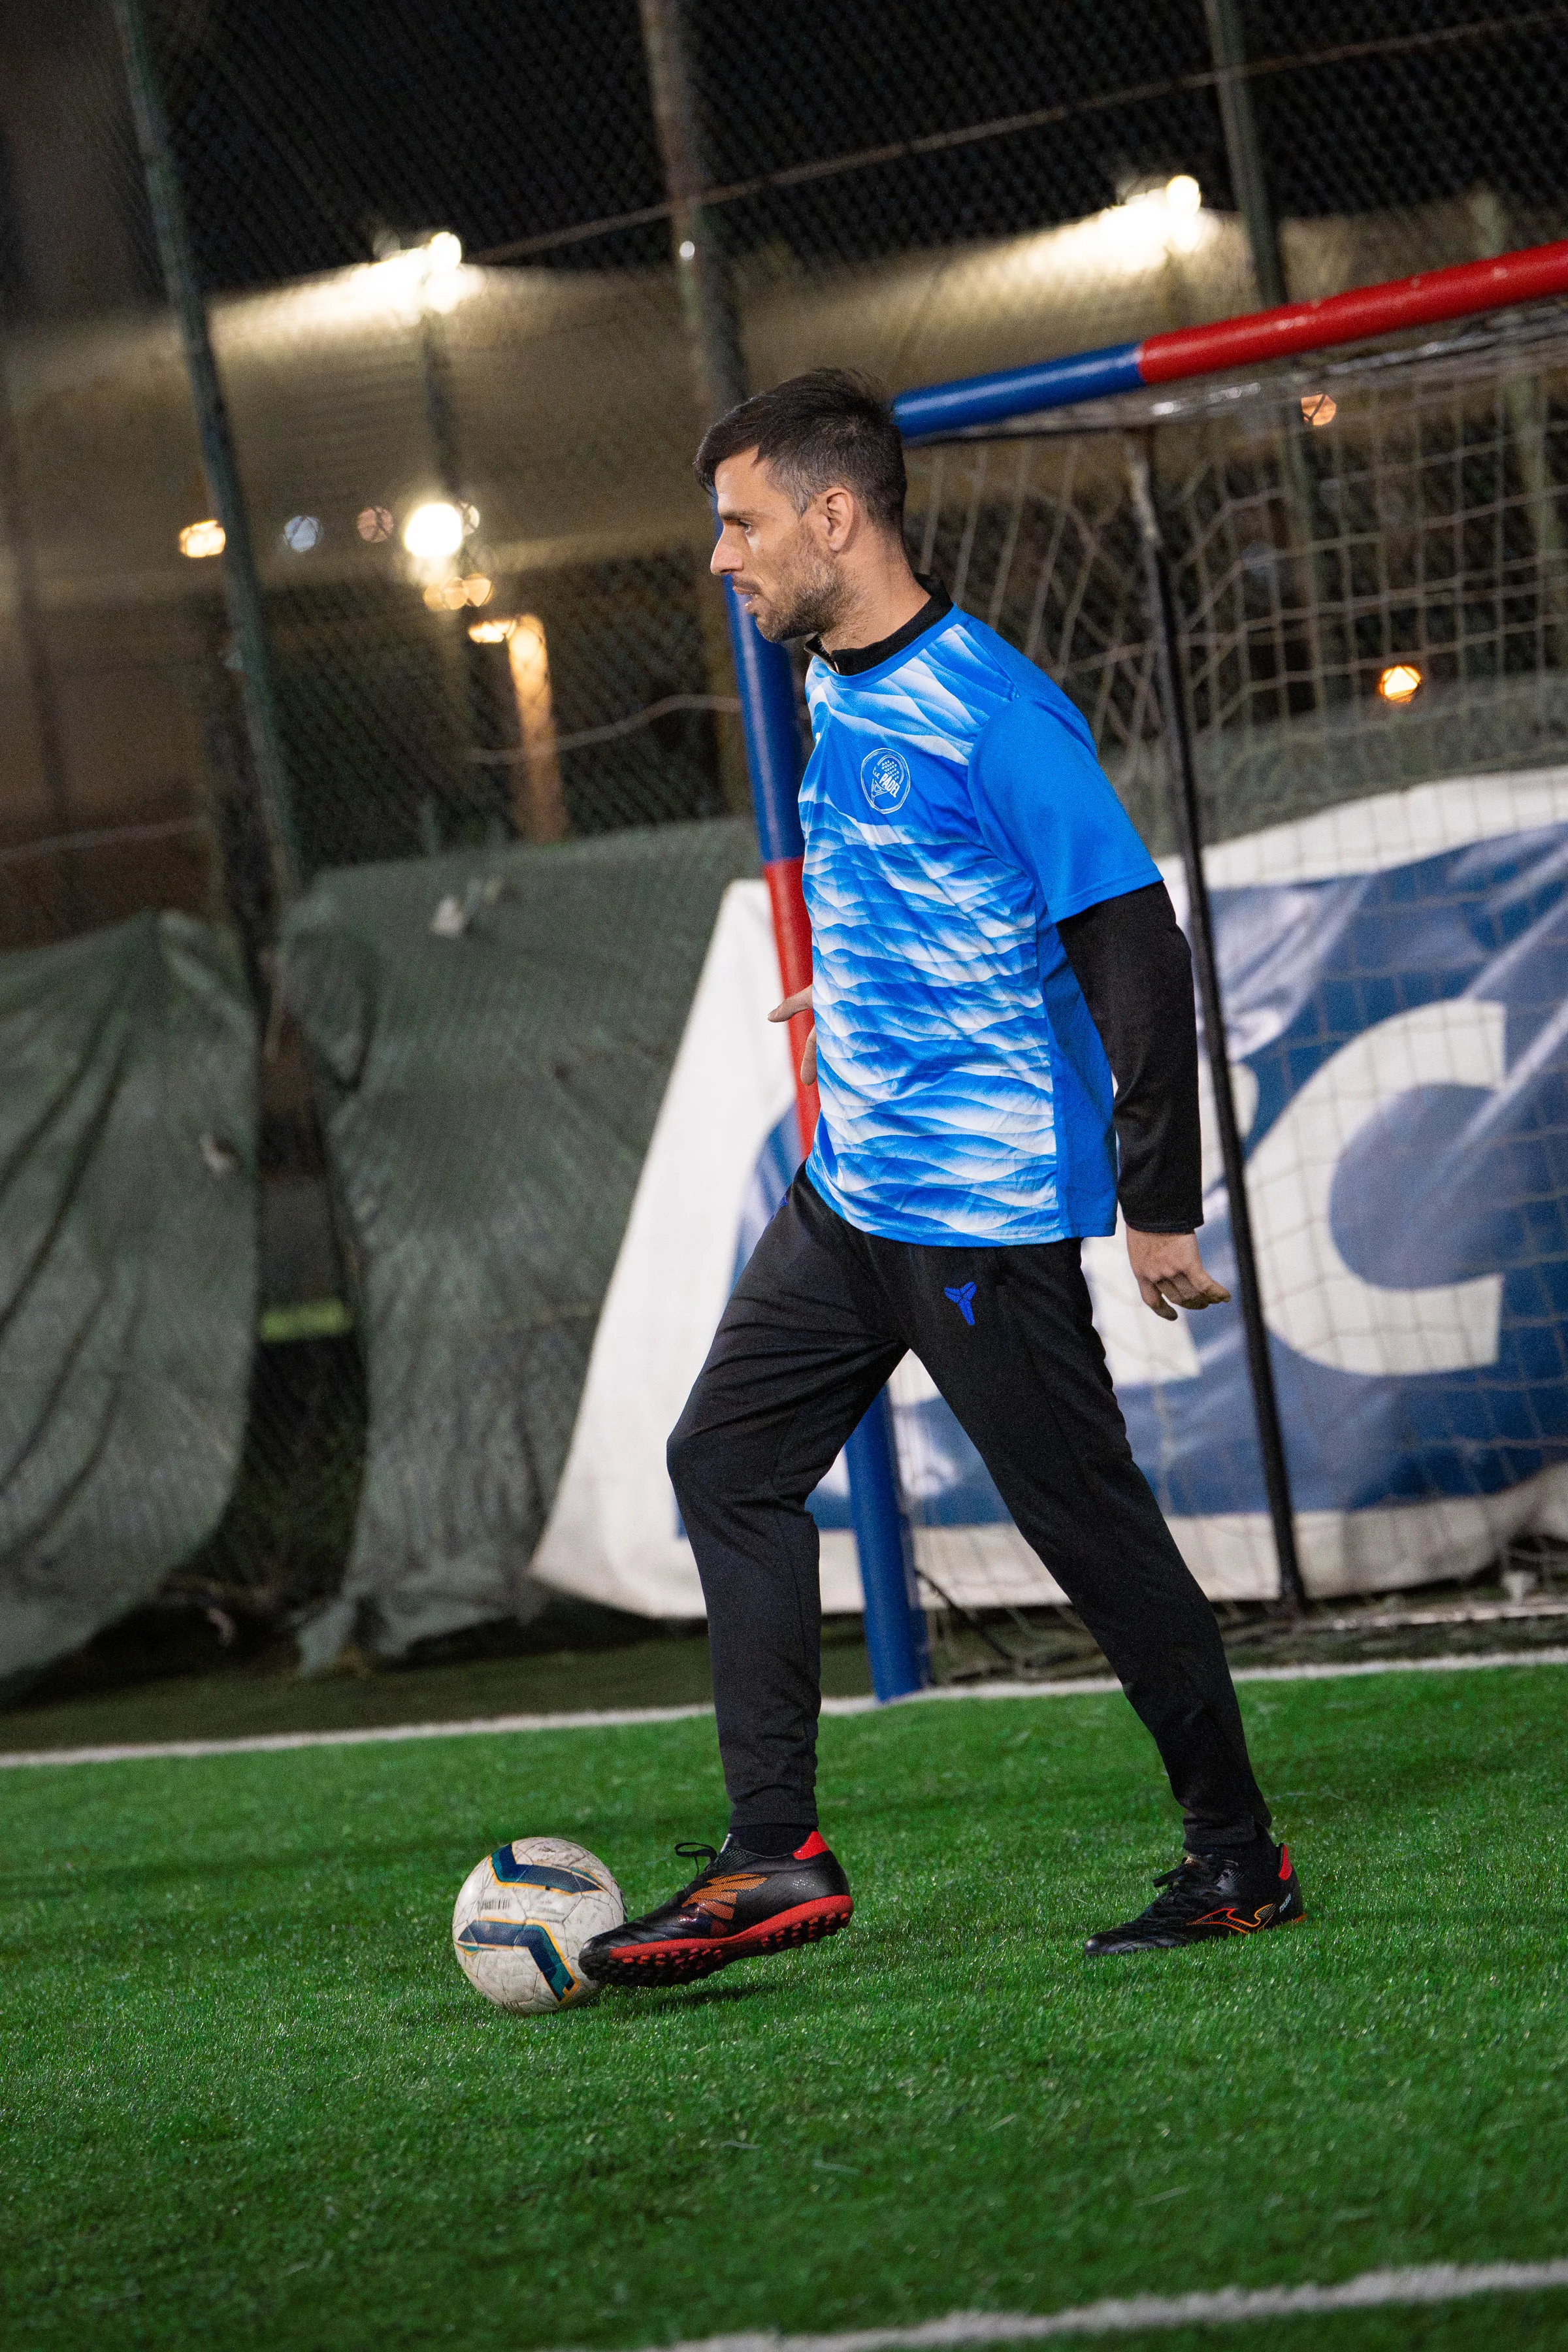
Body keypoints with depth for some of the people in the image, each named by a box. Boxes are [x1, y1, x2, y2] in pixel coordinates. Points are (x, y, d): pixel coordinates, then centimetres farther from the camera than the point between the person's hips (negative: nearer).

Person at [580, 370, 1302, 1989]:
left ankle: (1238, 1860, 12)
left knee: (1088, 1519, -2)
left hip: (988, 1205, -9)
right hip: (850, 1188, 9)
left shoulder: (991, 709, -17)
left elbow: (1135, 949, -18)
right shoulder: (840, 698, 11)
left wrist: (1159, 1205, -18)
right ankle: (777, 1857, 7)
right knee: (729, 1458, 5)